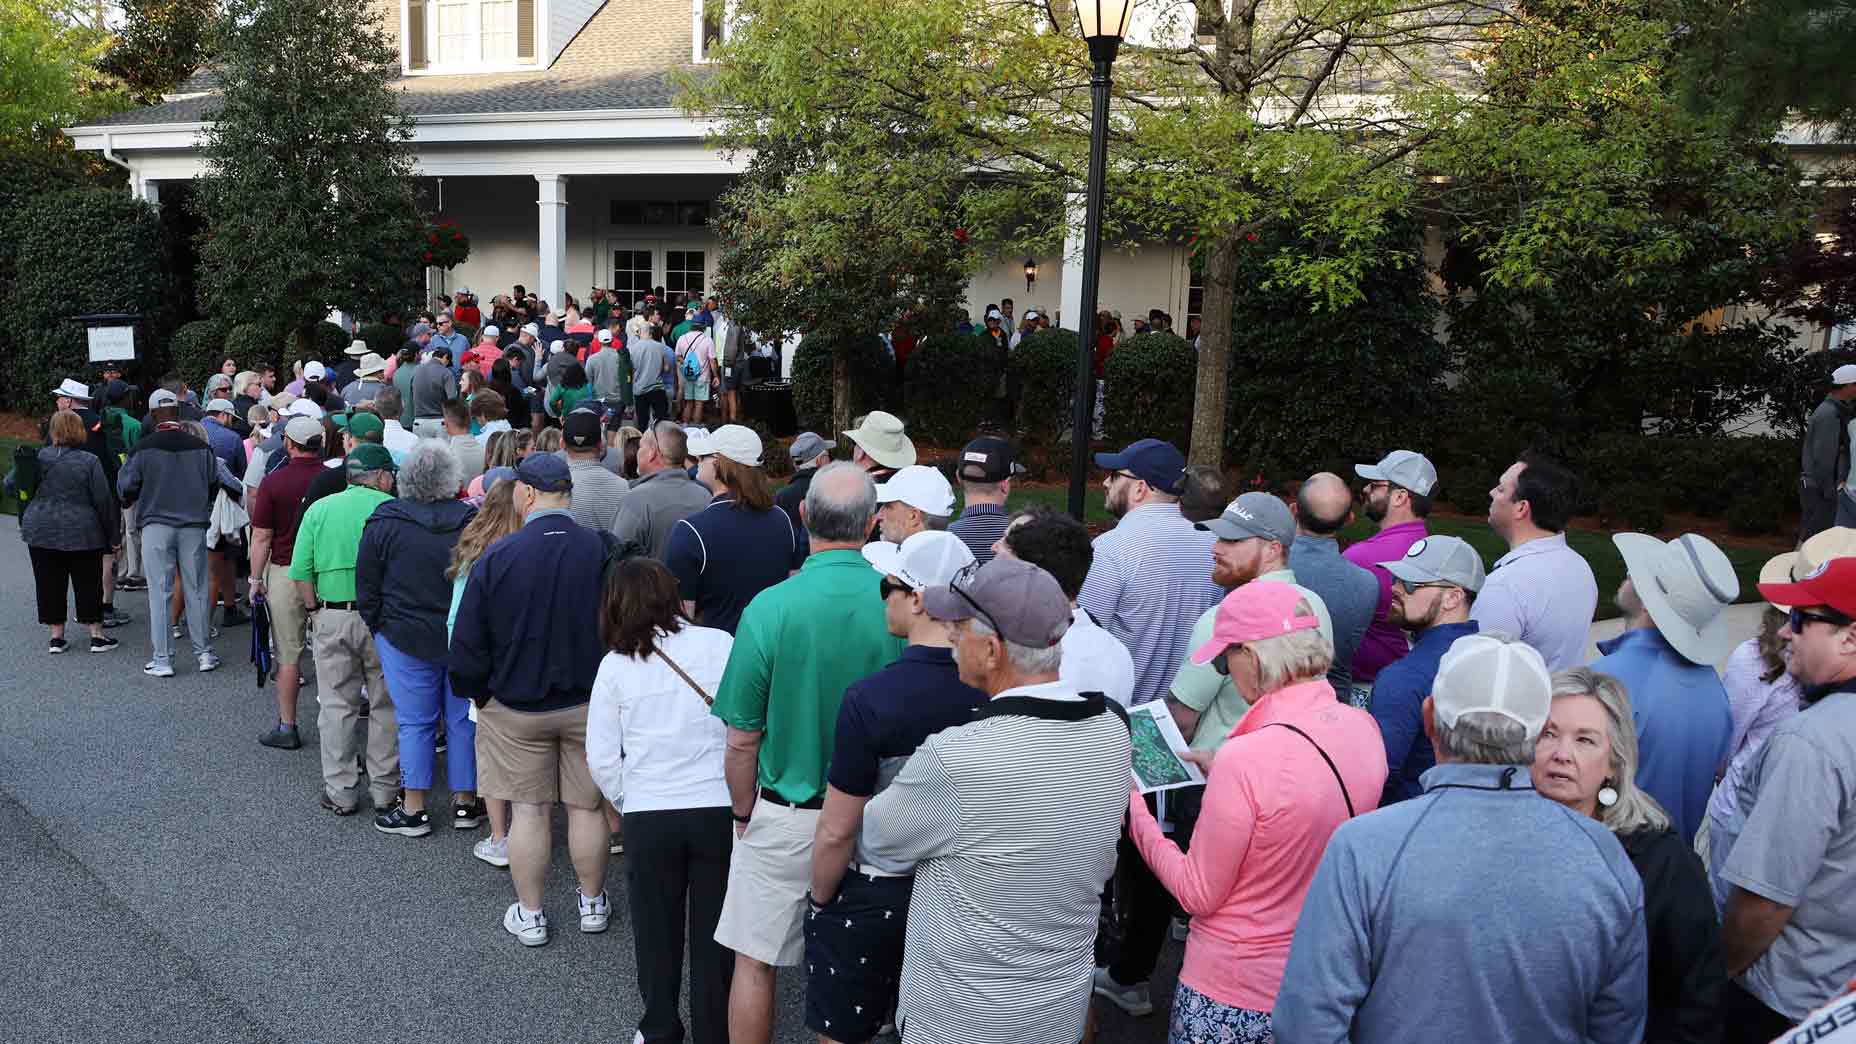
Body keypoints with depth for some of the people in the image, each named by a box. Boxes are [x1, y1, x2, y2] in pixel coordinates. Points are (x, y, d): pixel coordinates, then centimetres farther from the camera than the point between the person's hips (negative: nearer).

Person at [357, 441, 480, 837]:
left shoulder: (384, 523, -9)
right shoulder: (472, 521, -7)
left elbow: (367, 586, -3)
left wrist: (378, 627, 10)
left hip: (406, 638, -1)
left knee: (414, 723, 8)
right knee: (463, 720, 11)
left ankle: (413, 811, 13)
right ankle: (465, 802, 21)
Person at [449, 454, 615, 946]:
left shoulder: (497, 557, -15)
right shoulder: (602, 551, -13)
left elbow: (468, 639, -8)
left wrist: (477, 693, 8)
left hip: (516, 707, -1)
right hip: (589, 703, 1)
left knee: (529, 810, 10)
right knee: (587, 806, 13)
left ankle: (530, 915, 20)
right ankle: (593, 904, 27)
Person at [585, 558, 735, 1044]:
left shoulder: (615, 664, -3)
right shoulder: (718, 643, -7)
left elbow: (601, 760, -1)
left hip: (648, 816, 1)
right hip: (720, 809, 0)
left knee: (657, 932, 18)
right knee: (714, 933, 13)